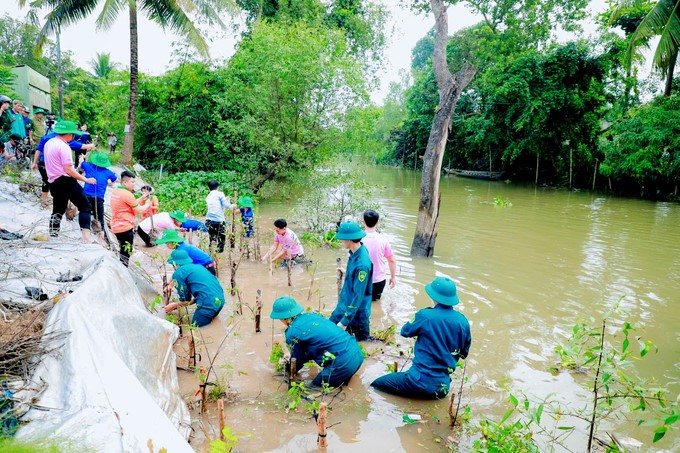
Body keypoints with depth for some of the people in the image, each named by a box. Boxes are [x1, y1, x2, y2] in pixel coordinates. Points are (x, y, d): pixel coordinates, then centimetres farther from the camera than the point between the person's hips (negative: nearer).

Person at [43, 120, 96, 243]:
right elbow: (68, 170, -20)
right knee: (85, 206, -9)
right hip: (66, 181, -9)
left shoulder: (49, 143, 15)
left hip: (54, 182, 9)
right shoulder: (63, 147, -14)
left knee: (58, 210, 18)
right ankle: (86, 236, -20)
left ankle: (53, 237, 21)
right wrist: (86, 179, -16)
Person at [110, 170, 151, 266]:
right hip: (125, 228, -9)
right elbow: (139, 210, -12)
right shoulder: (127, 194, -17)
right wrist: (147, 205, 5)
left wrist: (141, 199, 11)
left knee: (122, 252, 20)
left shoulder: (115, 191, 11)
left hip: (116, 227, 9)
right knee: (125, 254, -4)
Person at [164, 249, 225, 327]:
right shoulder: (198, 266, 22)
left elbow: (186, 300, 6)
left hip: (208, 304, -8)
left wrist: (175, 305, 26)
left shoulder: (178, 273, 1)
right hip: (220, 299, 8)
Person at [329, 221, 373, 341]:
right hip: (344, 305, 9)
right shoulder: (355, 252, -6)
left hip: (355, 313, -9)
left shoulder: (362, 264, -32)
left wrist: (345, 321, -24)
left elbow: (358, 296, -28)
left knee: (361, 340, 12)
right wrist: (346, 273, 29)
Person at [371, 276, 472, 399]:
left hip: (420, 380, -6)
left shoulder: (425, 316, -17)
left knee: (375, 386, 5)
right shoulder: (463, 321, -5)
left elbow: (405, 331, 2)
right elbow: (464, 353, 9)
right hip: (443, 386, 6)